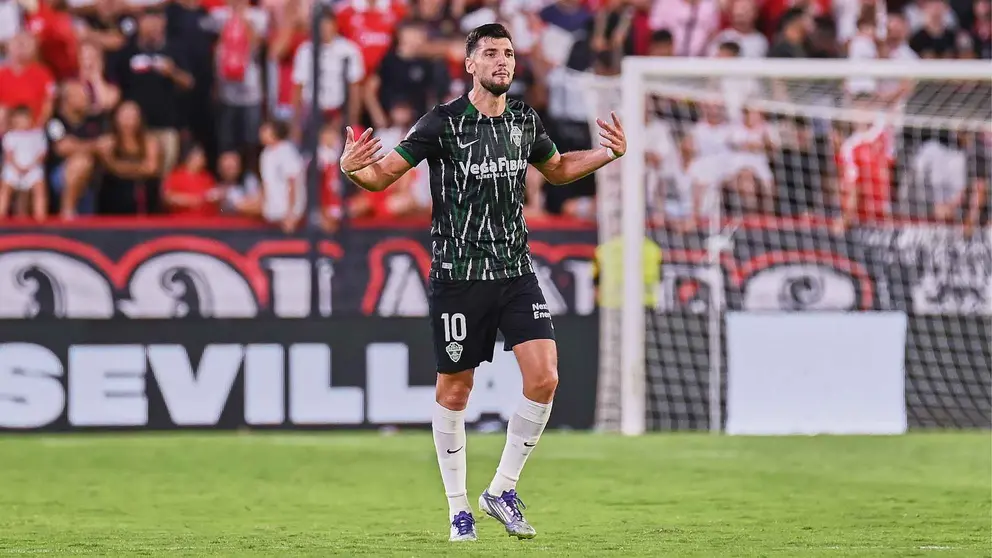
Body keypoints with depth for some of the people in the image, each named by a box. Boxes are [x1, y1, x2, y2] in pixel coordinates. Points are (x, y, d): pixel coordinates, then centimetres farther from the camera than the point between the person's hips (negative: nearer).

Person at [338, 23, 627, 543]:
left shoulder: (525, 121, 6)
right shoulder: (443, 122, -8)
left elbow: (557, 168, 26)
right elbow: (384, 174, -5)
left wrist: (607, 153, 12)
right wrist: (352, 168, -26)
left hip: (515, 270, 4)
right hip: (457, 276, -4)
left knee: (544, 379, -10)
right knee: (454, 392, 5)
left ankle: (502, 490, 6)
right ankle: (458, 507, 19)